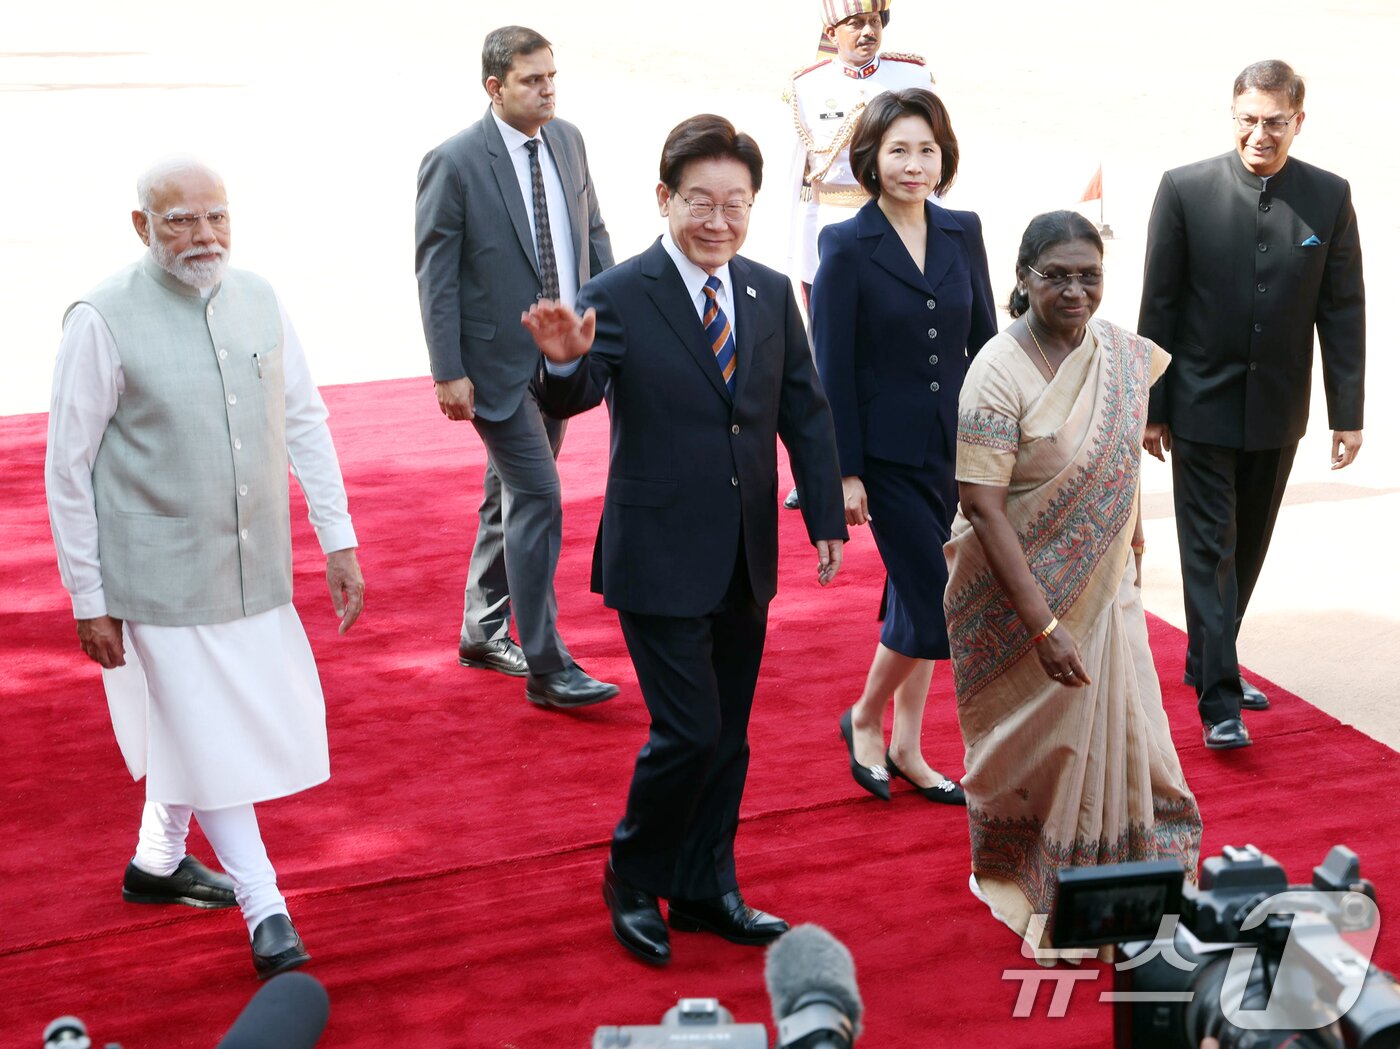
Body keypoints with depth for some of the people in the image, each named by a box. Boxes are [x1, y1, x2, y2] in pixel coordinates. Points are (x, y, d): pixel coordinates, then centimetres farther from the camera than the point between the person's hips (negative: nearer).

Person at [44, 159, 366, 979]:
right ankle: (264, 908, 14)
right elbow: (68, 469, -9)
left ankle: (158, 863, 42)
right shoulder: (104, 320, -13)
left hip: (256, 566, 5)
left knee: (193, 725, 19)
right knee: (208, 735, 1)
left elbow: (305, 422, 7)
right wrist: (89, 599, -8)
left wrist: (340, 541, 4)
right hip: (163, 573, -5)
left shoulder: (258, 300, 1)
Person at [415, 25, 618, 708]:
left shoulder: (568, 141, 5)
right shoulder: (454, 162, -13)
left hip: (564, 356, 7)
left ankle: (483, 633, 33)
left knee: (510, 498, 18)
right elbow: (435, 274, -12)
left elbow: (593, 234, 13)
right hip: (500, 363, -7)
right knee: (538, 502, -10)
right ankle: (546, 668, -3)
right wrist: (448, 372, -15)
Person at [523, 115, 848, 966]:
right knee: (688, 732, -6)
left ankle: (707, 890, 32)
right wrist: (564, 361, -48)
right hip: (661, 560, -6)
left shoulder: (771, 294, 5)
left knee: (728, 737, 15)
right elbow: (571, 400, -25)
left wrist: (827, 519, 4)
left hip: (746, 559, 6)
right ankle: (632, 880, 19)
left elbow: (806, 411, 9)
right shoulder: (619, 298, -11)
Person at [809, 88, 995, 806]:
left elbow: (985, 343, 10)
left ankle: (906, 750, 27)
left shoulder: (963, 234, 5)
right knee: (936, 608, -7)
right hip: (890, 454, -5)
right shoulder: (846, 248, -9)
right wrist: (845, 471, -11)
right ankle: (865, 719, 18)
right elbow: (833, 369, -9)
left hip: (956, 448, 5)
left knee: (917, 602, 14)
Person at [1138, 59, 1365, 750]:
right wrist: (1151, 408, -5)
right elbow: (1158, 306, -5)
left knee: (1247, 547, 15)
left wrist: (1348, 413, 0)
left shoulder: (1329, 197, -1)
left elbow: (1342, 311, 2)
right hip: (1203, 407, -3)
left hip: (1277, 409, 3)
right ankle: (1219, 699, 0)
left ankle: (1207, 663, 32)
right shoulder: (1185, 189, -7)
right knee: (1210, 548, -2)